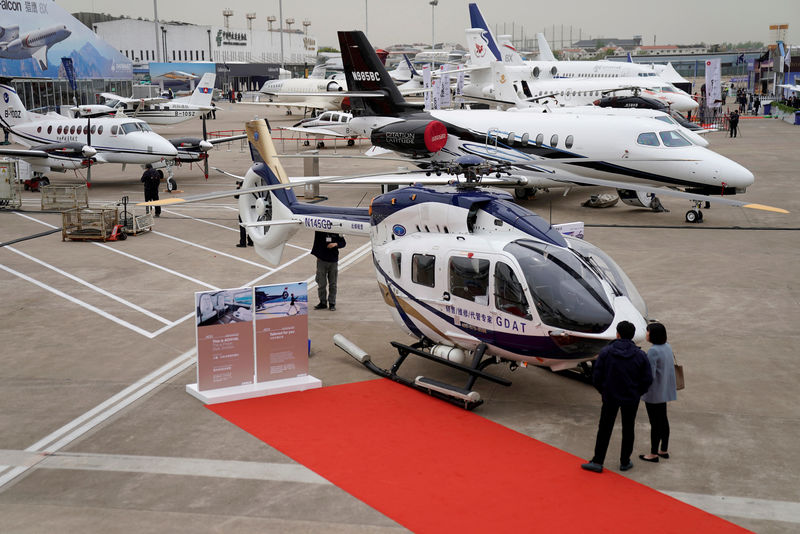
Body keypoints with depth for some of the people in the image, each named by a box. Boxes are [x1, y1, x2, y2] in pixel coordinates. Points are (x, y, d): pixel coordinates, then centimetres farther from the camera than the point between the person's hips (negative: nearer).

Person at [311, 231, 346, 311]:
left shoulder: (337, 232, 3)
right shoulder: (319, 231, 2)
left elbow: (343, 242, 6)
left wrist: (336, 244, -11)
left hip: (333, 260, 0)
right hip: (321, 259, 0)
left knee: (333, 284, 4)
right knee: (321, 284, 2)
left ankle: (332, 303, 12)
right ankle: (322, 302, 14)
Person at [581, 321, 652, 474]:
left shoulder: (606, 352, -10)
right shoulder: (640, 355, -8)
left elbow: (596, 376, -8)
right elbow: (647, 379, -5)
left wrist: (603, 391, 9)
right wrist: (637, 393, 11)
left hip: (610, 397, -1)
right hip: (631, 399, 1)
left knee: (604, 429, 9)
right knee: (628, 429, 14)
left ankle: (597, 461, 11)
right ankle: (625, 462, 22)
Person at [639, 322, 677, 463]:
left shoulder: (653, 351, -24)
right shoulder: (667, 347, 4)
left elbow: (650, 375, -25)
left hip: (654, 393, -9)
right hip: (665, 391, 9)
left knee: (655, 423, 1)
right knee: (663, 420, 18)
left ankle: (654, 454, 11)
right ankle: (664, 450, 29)